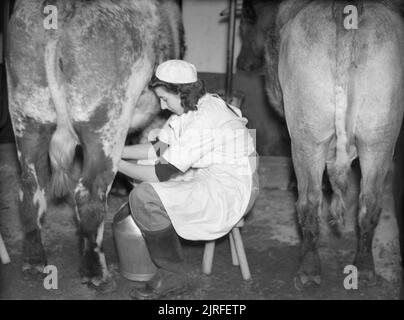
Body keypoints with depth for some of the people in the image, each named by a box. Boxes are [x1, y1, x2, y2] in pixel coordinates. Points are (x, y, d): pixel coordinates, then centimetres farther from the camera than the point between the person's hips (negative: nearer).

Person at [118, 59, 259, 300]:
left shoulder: (204, 121, -26)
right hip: (207, 177, 11)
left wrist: (118, 165, -12)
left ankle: (173, 275, -3)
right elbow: (158, 148, 9)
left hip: (231, 192, -11)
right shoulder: (191, 107, 5)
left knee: (145, 198, -22)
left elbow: (162, 173, -23)